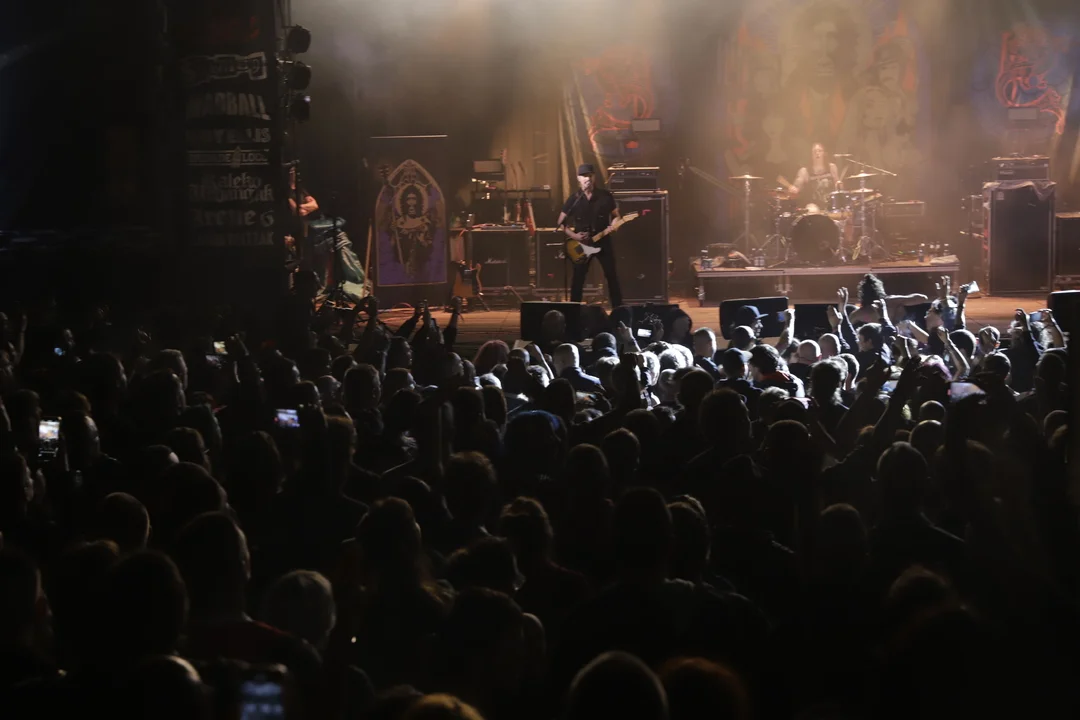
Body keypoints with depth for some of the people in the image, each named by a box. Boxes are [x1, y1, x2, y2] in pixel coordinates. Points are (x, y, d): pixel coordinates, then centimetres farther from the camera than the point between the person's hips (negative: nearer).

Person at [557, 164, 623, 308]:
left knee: (612, 276, 0)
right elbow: (560, 223, 3)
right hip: (581, 244, 0)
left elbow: (616, 215, 9)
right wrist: (573, 235, -11)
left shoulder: (605, 196, 0)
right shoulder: (574, 199, -1)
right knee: (578, 279, 0)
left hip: (603, 242, 0)